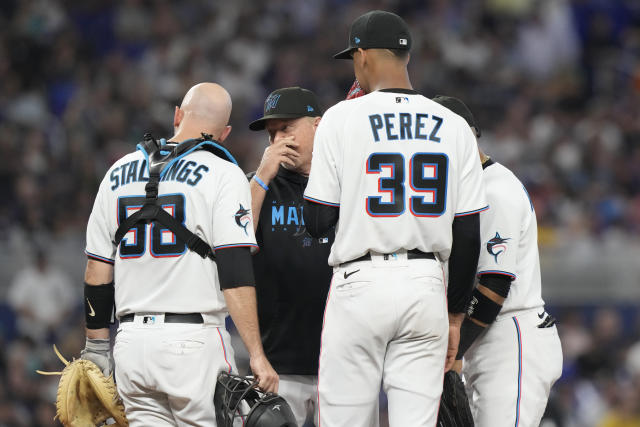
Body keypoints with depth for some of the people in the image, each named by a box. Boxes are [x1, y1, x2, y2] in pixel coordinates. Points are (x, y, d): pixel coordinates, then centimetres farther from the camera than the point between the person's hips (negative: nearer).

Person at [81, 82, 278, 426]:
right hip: (193, 340, -5)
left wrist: (97, 347, 20)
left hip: (132, 342, 5)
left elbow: (97, 273, 13)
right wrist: (256, 355, -15)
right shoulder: (223, 175, -4)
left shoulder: (119, 173, 12)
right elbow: (235, 273, -14)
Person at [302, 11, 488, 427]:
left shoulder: (343, 119, -5)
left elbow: (317, 221, -4)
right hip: (426, 287, 3)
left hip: (361, 284, -3)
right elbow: (467, 235, 5)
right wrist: (456, 315, 14)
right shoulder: (454, 127, 5)